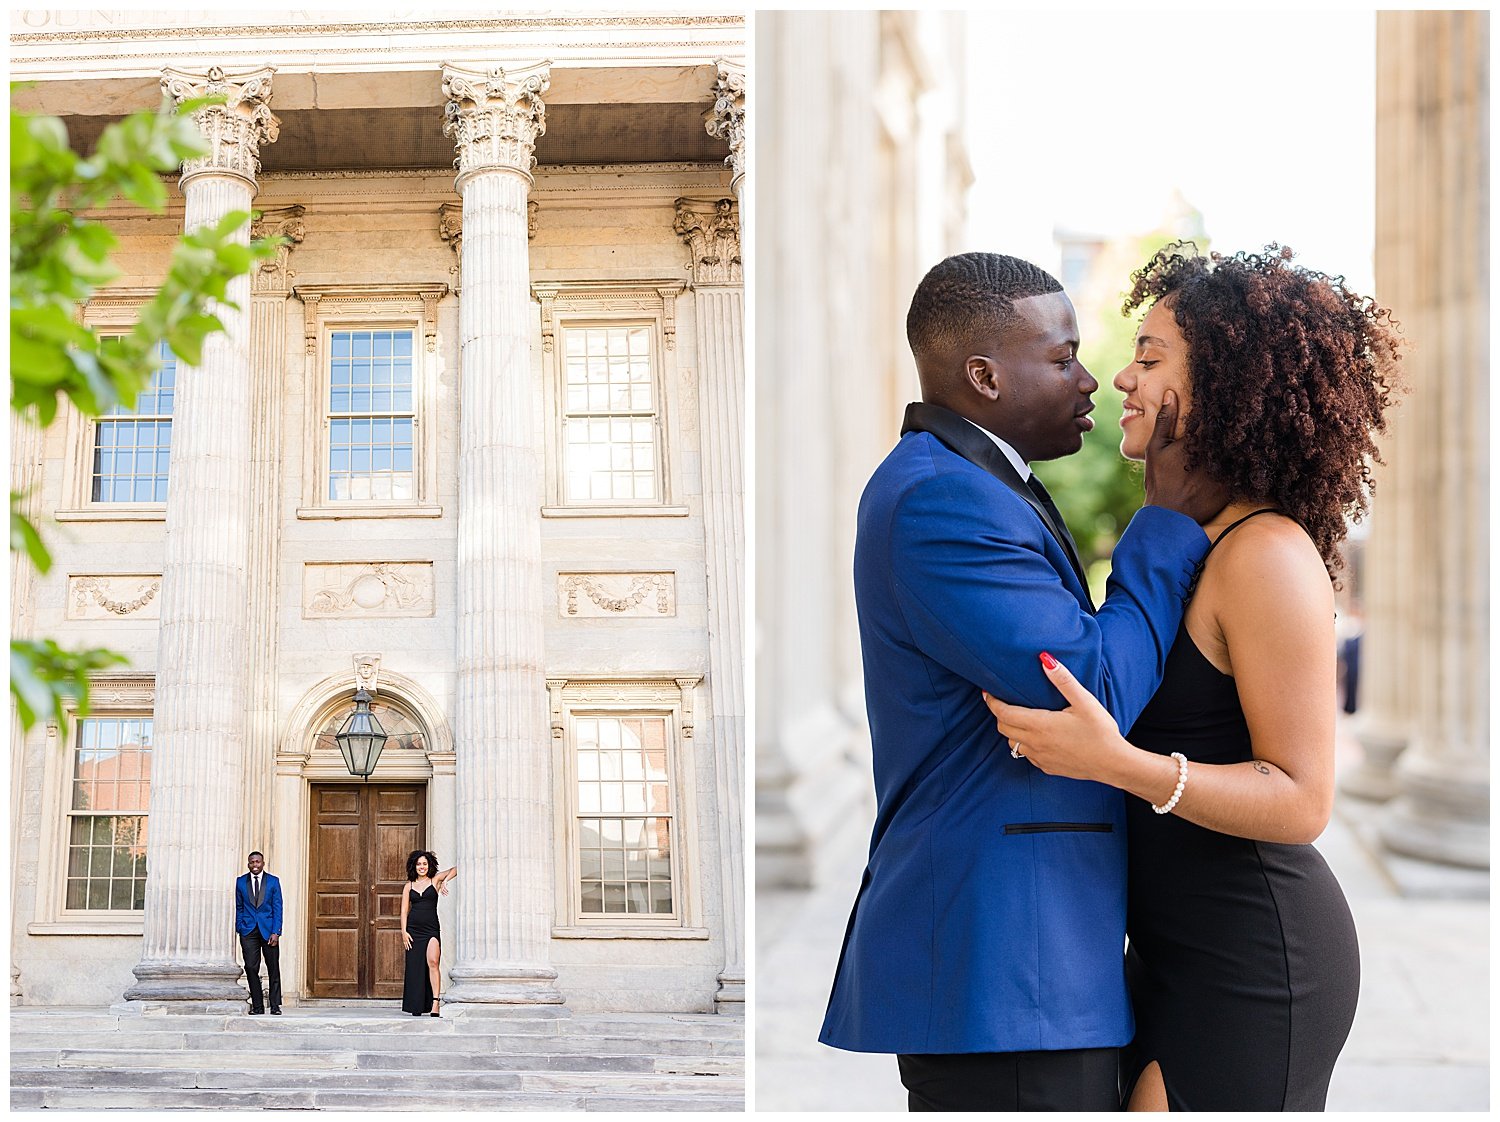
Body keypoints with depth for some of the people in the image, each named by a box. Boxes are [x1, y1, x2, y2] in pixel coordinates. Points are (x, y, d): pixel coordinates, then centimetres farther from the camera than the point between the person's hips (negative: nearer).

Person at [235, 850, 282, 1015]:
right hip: (248, 930, 1)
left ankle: (275, 1006, 9)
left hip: (268, 929, -1)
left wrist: (275, 932, -8)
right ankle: (257, 1006, 5)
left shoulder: (273, 882, 2)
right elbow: (239, 908, 11)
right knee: (251, 968, -4)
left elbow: (277, 908, 0)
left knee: (273, 969, 2)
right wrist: (239, 929, 3)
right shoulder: (241, 882, 7)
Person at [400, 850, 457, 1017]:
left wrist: (445, 881, -9)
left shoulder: (435, 880, 7)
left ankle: (435, 1003, -22)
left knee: (433, 962, -19)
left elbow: (456, 869, 4)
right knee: (414, 966, 1)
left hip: (431, 928, -2)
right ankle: (416, 1007, 9)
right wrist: (404, 931, -1)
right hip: (413, 929, 2)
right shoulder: (409, 885, 12)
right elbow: (404, 910, 9)